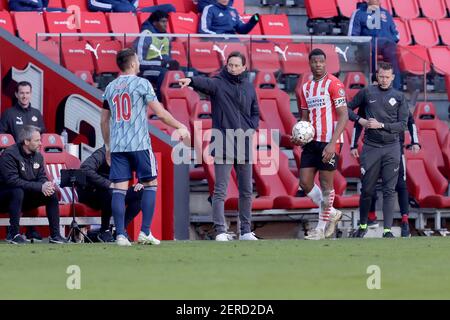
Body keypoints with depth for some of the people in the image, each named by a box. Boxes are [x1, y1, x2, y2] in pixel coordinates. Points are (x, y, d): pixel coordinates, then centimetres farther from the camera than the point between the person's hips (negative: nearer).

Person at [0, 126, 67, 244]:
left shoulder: (37, 156, 4)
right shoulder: (10, 154, -20)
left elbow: (42, 177, 5)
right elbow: (12, 180, -29)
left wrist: (47, 185, -22)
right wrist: (40, 187, -32)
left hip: (25, 199, 7)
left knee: (52, 193, -9)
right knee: (18, 191, -37)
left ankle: (55, 235, -7)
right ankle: (13, 234, -33)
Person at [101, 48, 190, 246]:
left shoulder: (110, 88, 12)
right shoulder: (141, 84, -3)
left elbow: (104, 121, 17)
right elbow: (160, 112, -4)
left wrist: (108, 146, 28)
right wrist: (180, 127, 7)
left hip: (117, 146, 4)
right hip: (139, 144, -4)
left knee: (119, 189, 1)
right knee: (150, 184, 8)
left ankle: (120, 235, -5)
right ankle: (145, 233, 1)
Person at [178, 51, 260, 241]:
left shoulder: (248, 88, 12)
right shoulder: (218, 83, -3)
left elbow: (255, 113, 20)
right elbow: (205, 83, -25)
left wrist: (251, 129, 1)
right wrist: (191, 81, -48)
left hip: (244, 146, 5)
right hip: (223, 145, -5)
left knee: (246, 190, 12)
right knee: (220, 191, -9)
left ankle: (246, 231, 22)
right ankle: (220, 231, -10)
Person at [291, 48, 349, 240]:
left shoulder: (333, 84, -8)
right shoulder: (306, 88, 14)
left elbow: (344, 116, -14)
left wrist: (333, 144, -21)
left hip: (328, 143, -7)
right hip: (311, 142, 7)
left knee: (326, 185, -1)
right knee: (305, 183, 4)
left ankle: (321, 228, 7)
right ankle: (331, 213, 22)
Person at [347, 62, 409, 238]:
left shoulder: (399, 97, 4)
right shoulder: (367, 93, 5)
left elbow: (402, 125, 0)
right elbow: (348, 108, 15)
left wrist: (381, 125, -11)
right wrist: (360, 120, -3)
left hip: (391, 148, 0)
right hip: (371, 147, 0)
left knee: (389, 190, -4)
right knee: (367, 189, 5)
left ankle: (387, 230, -5)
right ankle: (362, 226, 22)